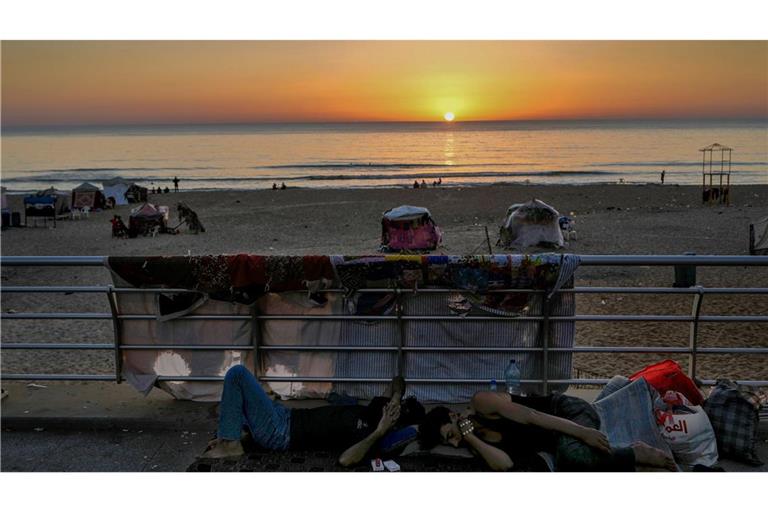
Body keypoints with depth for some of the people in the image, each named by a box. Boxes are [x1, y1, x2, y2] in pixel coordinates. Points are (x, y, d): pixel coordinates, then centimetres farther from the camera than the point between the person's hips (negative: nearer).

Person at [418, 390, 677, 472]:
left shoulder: (481, 403, -14)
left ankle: (638, 454, -17)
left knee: (573, 454, -38)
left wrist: (582, 433, -25)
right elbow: (504, 465, -14)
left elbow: (530, 416, -20)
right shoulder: (478, 441, 5)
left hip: (568, 412, -7)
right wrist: (468, 436, -17)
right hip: (558, 441, 7)